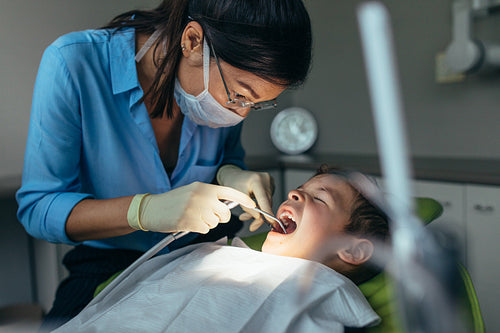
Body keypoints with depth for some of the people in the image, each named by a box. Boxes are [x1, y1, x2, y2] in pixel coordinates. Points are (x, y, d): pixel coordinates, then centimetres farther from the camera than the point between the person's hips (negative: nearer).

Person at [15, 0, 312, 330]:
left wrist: (229, 175, -14)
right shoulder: (72, 64, -20)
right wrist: (147, 211, -33)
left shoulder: (230, 85, -8)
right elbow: (36, 208, -18)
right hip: (108, 273, -2)